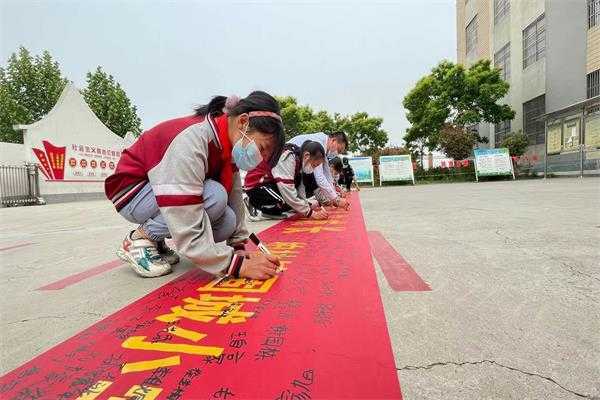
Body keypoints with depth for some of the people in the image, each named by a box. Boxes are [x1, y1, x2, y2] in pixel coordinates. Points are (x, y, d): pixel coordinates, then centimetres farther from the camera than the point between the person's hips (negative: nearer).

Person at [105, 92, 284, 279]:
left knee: (227, 221, -15)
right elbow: (187, 232, -37)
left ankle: (155, 241, 9)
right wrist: (239, 265, -34)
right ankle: (141, 239, -7)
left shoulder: (228, 143, -9)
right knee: (215, 196, -30)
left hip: (169, 194, 7)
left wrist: (238, 247, -7)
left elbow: (234, 197, -3)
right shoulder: (191, 142, -34)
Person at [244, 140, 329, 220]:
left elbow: (299, 187, 0)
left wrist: (308, 205, -13)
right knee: (289, 199, -29)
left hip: (273, 183, 9)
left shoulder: (299, 159, -3)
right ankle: (257, 206, -5)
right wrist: (309, 212, -28)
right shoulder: (288, 159, -30)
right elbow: (288, 193, -33)